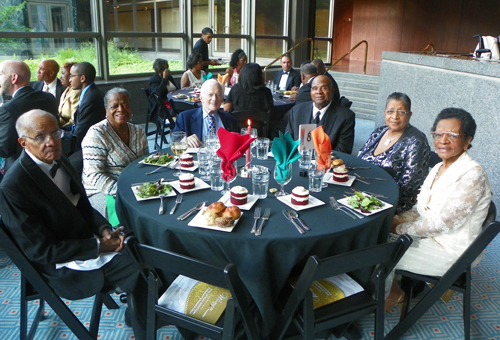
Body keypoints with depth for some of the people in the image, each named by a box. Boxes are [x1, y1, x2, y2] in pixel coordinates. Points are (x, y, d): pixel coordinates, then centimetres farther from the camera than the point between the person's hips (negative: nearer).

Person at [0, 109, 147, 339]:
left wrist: (103, 228, -9)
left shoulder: (58, 161, 0)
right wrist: (98, 246, -21)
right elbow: (42, 251, -20)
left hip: (87, 238, 8)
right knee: (141, 274, -18)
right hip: (62, 267, -8)